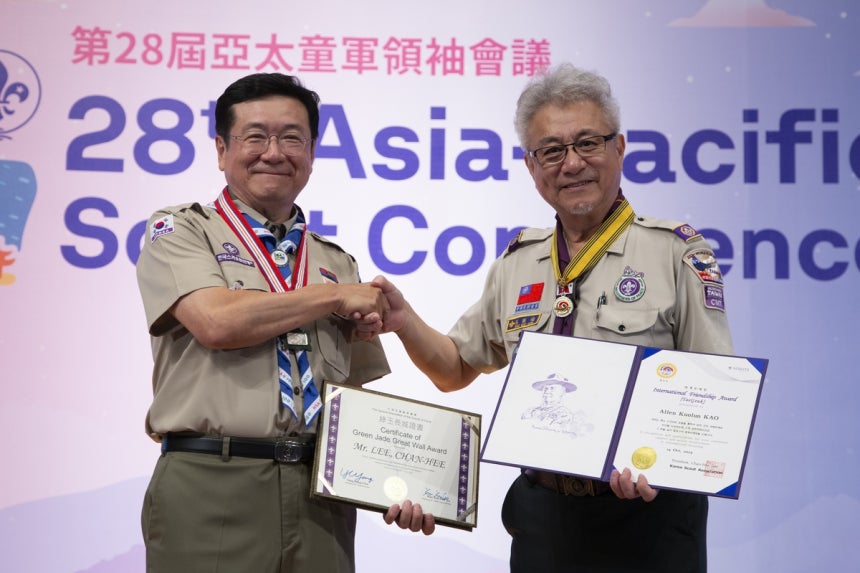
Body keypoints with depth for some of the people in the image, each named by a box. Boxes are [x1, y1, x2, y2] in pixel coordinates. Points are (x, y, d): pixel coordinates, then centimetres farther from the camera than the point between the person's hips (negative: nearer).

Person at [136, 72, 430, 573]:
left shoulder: (338, 264, 15)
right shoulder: (181, 231, 4)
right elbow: (218, 321, -15)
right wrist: (336, 296, -4)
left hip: (321, 495, 4)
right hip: (211, 491, -4)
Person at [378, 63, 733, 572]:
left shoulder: (678, 253, -5)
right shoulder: (517, 263, 8)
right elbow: (456, 369, 16)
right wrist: (404, 321, -3)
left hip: (648, 516, -4)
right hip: (542, 515, 4)